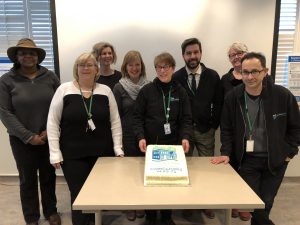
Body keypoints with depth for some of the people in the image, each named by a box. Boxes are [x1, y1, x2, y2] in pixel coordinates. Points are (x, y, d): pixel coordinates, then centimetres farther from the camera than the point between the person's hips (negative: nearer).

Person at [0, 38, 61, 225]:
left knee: (49, 176, 14)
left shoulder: (50, 76, 1)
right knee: (28, 179, 10)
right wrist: (28, 136, -12)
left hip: (49, 137, 1)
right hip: (22, 140, -1)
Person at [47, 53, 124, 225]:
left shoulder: (105, 91, 3)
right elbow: (53, 122, -1)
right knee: (79, 195, 4)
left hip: (102, 152, 2)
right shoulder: (64, 89, -2)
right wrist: (55, 152, -5)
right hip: (73, 154, -1)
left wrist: (118, 148, 0)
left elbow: (115, 121, 5)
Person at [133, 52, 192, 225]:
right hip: (150, 144, -1)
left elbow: (186, 119, 1)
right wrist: (141, 137, -16)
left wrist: (185, 137, -16)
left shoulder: (180, 91, 3)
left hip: (172, 144, 1)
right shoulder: (146, 91, -2)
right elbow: (138, 117, -2)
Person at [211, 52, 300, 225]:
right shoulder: (233, 97, -9)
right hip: (247, 159, 0)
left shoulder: (283, 95, -13)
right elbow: (227, 128, 1)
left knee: (265, 204, 12)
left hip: (275, 159, 0)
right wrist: (226, 153, -6)